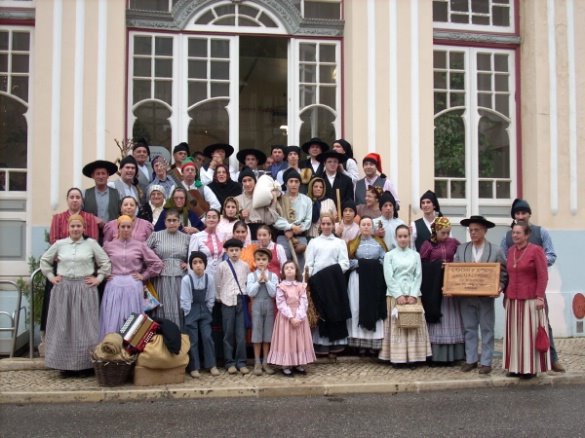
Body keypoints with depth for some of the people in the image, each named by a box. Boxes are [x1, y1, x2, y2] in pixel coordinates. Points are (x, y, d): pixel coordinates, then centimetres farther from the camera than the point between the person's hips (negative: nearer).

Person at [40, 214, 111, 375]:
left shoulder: (91, 243, 1)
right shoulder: (59, 244, 6)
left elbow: (105, 262, 5)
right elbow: (44, 260, 18)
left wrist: (98, 278, -1)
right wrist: (51, 277, 9)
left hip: (85, 289, -2)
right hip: (63, 289, 2)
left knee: (85, 327, 1)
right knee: (64, 326, 4)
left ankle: (86, 364, 7)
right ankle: (66, 364, 10)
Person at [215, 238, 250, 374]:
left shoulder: (245, 266, 6)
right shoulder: (222, 266, 1)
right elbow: (217, 284, 7)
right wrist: (219, 297, 7)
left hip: (241, 301, 1)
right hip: (227, 302, -1)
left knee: (241, 333, 0)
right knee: (228, 333, 3)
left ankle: (241, 362, 8)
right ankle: (230, 362, 10)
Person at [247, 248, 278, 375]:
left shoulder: (273, 276, 0)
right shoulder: (251, 275, -1)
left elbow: (273, 293, -8)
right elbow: (250, 293, -9)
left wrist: (266, 280, -14)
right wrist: (259, 281, -14)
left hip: (269, 306, 1)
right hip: (257, 306, -1)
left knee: (268, 334, 6)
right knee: (257, 334, 2)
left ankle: (265, 362, 14)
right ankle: (257, 363, 8)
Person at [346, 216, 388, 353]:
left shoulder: (379, 243, 11)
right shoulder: (353, 243, 10)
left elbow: (385, 260, 3)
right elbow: (349, 262, 0)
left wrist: (375, 264, -13)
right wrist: (360, 263, -12)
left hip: (376, 279, 1)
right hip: (358, 279, 0)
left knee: (375, 308, -2)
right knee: (358, 308, -4)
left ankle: (374, 341, 2)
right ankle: (361, 342, 0)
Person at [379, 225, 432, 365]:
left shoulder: (415, 255, 10)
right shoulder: (389, 255, 4)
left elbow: (418, 276, 4)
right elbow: (388, 277, -3)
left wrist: (413, 295, -8)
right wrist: (398, 295, -12)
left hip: (413, 294, 2)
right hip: (395, 295, -2)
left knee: (414, 326, 0)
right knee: (396, 326, -2)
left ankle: (413, 357, 4)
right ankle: (397, 357, 0)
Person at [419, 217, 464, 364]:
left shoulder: (454, 243, 5)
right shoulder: (427, 244, -2)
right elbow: (422, 265, -3)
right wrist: (437, 265, -13)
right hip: (433, 285, -3)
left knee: (450, 319, 4)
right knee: (435, 319, -2)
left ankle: (451, 355, 10)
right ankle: (434, 355, 3)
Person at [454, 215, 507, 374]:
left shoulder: (495, 250, -1)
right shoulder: (461, 249, 5)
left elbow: (503, 273, 0)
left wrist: (499, 287, -16)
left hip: (486, 296, -2)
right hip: (465, 296, 2)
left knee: (487, 330, 5)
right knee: (469, 329, 9)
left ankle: (486, 362, 12)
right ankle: (470, 360, 17)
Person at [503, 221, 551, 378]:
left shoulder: (536, 250, -8)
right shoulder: (511, 250, 11)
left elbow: (543, 276, -10)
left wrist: (540, 297, -15)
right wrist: (506, 293, 14)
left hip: (530, 299, -6)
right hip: (513, 299, 6)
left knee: (530, 333, -1)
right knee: (515, 334, 8)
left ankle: (531, 367, 7)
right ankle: (516, 366, 15)